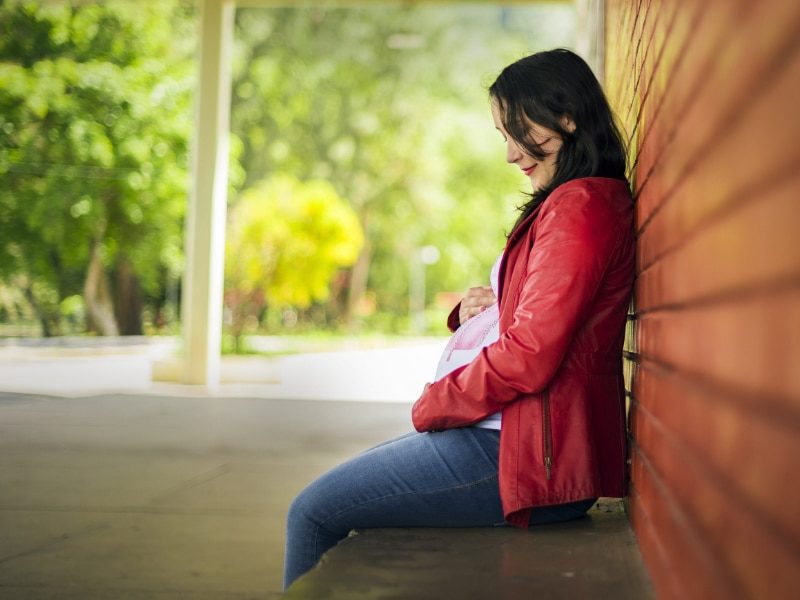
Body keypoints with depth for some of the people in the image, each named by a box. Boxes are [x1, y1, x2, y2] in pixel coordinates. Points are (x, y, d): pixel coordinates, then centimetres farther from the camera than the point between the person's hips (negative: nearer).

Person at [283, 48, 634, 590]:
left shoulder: (581, 206, -16)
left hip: (529, 456, -11)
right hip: (513, 436, 11)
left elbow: (530, 355, -22)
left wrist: (432, 406, -8)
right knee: (349, 491, 21)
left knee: (312, 514, -5)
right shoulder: (574, 203, 18)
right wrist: (477, 309, 3)